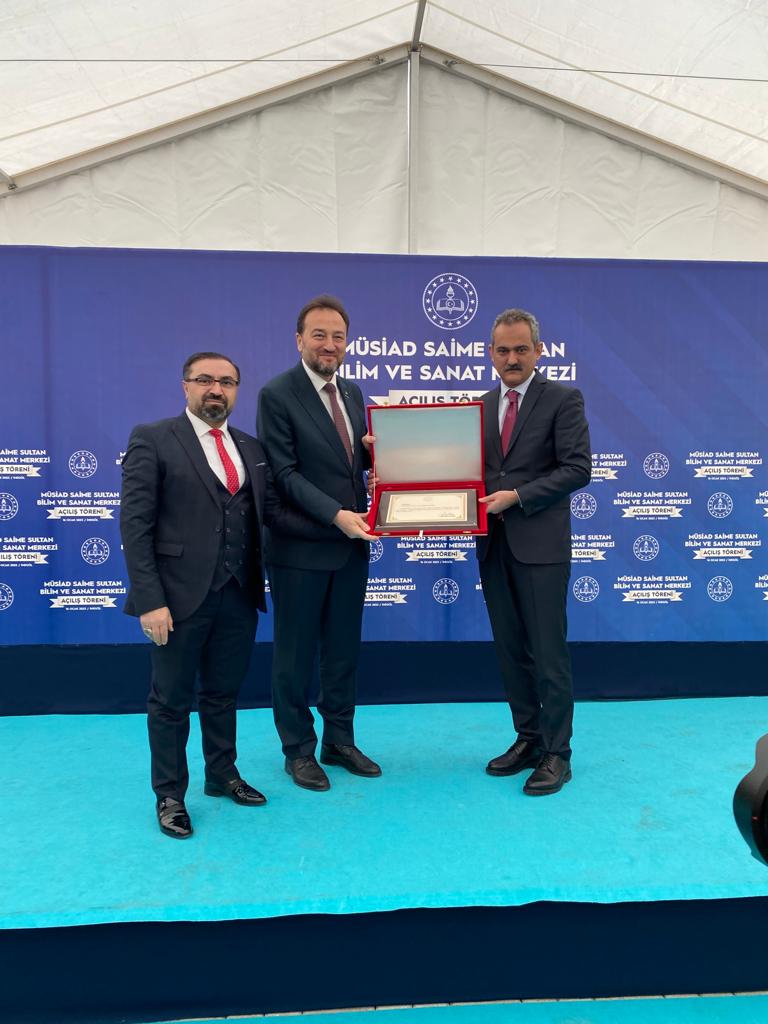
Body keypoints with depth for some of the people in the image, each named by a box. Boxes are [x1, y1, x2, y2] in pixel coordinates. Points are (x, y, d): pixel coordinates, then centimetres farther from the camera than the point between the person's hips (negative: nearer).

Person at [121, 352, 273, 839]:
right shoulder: (153, 440, -5)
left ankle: (223, 776, 38)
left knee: (224, 693, 19)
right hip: (181, 596, -4)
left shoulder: (252, 448, 11)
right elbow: (135, 524, -10)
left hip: (239, 596, 5)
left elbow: (268, 513, 8)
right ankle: (170, 795, 28)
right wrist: (149, 599, -16)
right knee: (171, 700, 10)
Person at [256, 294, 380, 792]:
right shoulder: (277, 395, -10)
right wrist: (336, 515, -24)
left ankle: (339, 740, 31)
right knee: (296, 652, 8)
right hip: (301, 546, -6)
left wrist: (375, 449, -7)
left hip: (352, 543, 6)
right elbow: (285, 473, -15)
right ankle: (299, 749, 25)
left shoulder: (353, 392, 10)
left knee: (344, 648, 15)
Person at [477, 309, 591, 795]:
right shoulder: (483, 404, 13)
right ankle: (528, 739, 28)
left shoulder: (563, 398, -3)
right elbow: (477, 467, 13)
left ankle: (556, 754, 15)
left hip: (540, 545, -5)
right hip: (494, 545, 6)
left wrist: (518, 496, -17)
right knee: (511, 650, 13)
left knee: (548, 652, 1)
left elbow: (578, 468, -11)